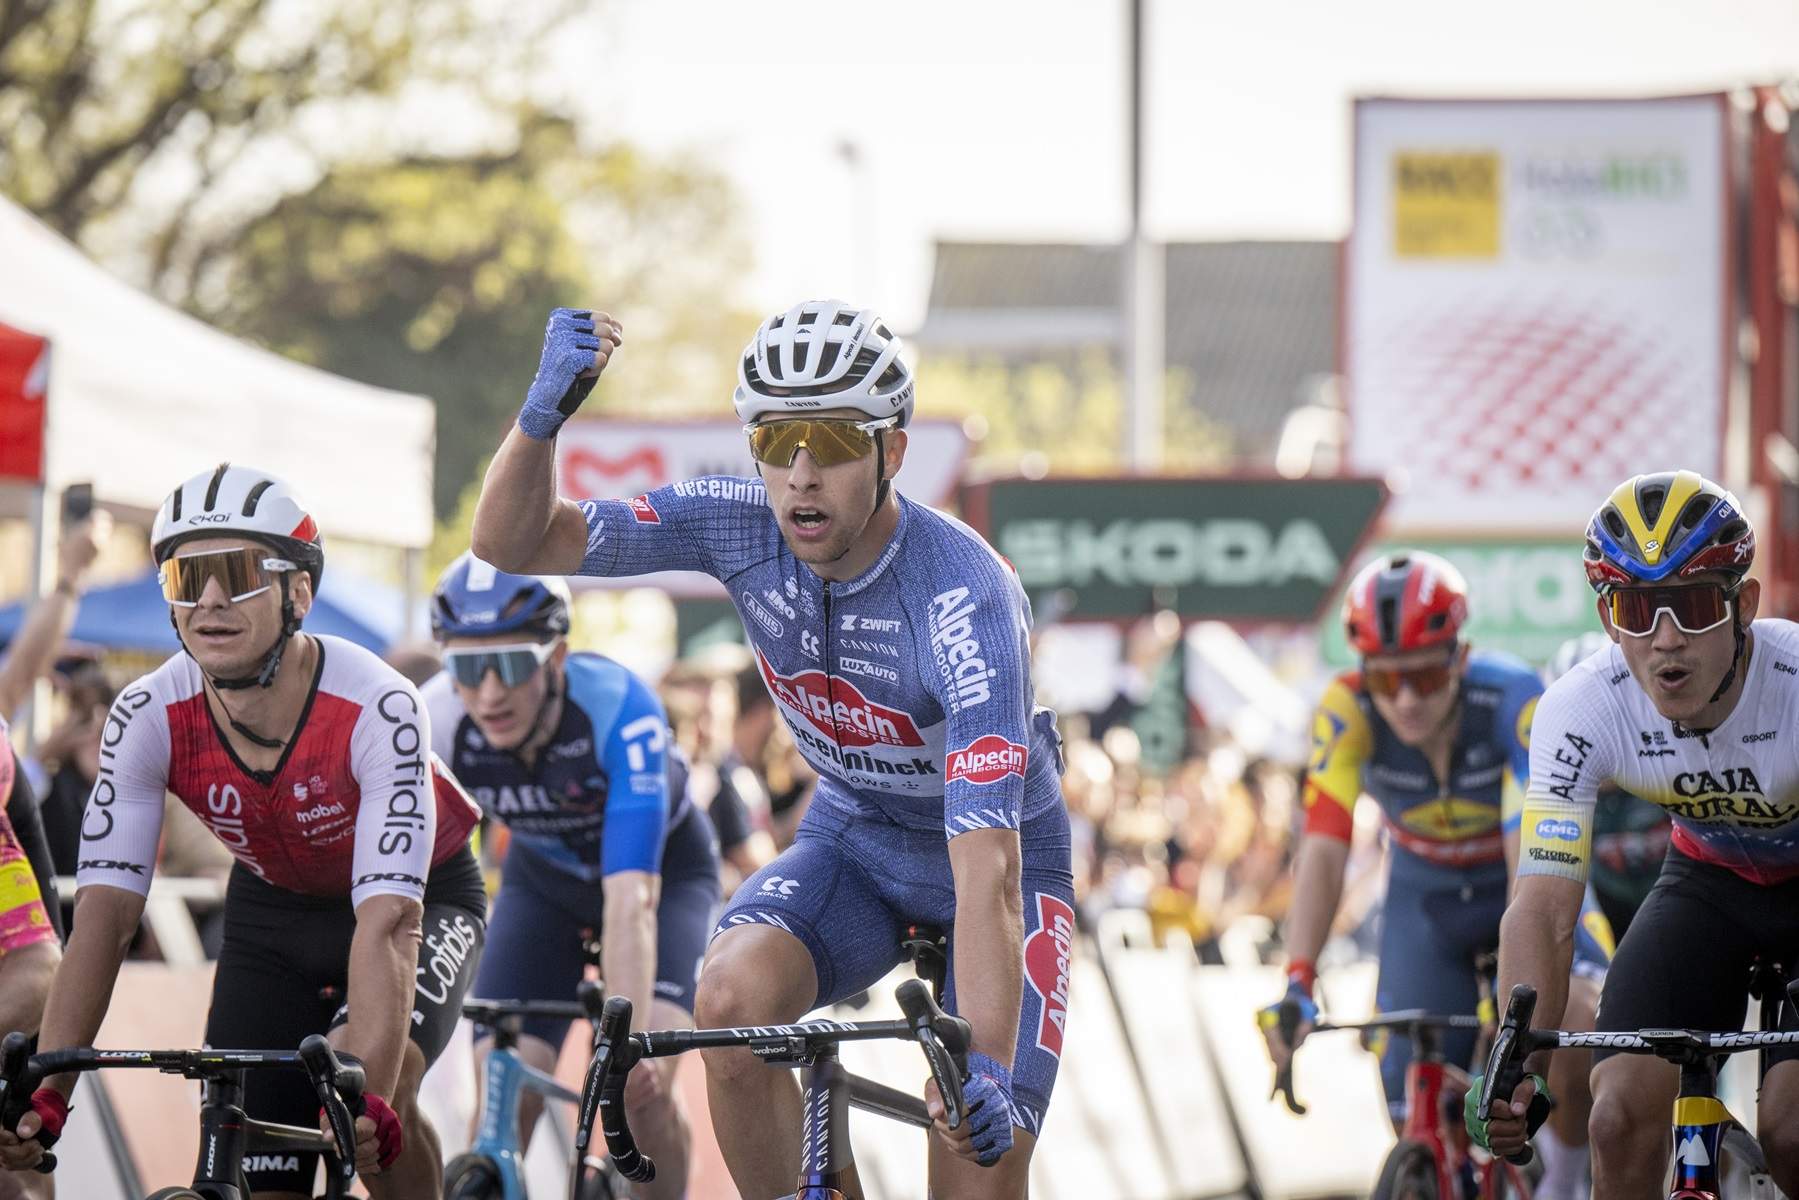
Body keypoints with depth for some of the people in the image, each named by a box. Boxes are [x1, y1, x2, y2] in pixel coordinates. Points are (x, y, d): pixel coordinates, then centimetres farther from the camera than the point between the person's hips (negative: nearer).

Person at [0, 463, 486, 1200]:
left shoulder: (375, 709, -35)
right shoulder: (148, 718, -25)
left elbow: (387, 923, -42)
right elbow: (104, 913, -28)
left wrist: (371, 1097, -55)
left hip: (422, 898, -3)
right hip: (273, 909, 3)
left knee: (368, 1093, -32)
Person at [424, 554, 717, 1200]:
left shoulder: (620, 709, -39)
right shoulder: (435, 723, -30)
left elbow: (631, 897, -46)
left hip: (664, 871, -3)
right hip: (544, 878, 3)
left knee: (641, 1086, -23)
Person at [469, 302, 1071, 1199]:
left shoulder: (966, 603, -34)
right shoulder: (743, 527, -19)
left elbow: (987, 869, -41)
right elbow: (513, 542, -18)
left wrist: (985, 1073, -50)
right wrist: (542, 414, -39)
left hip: (999, 853, -4)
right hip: (851, 838, 4)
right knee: (734, 996, -28)